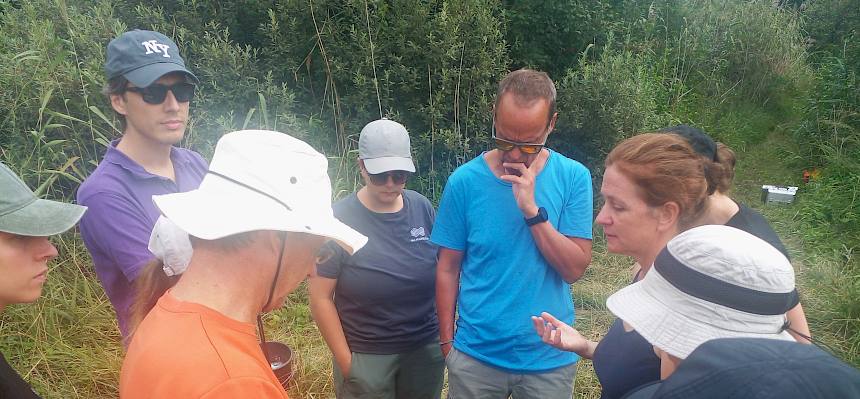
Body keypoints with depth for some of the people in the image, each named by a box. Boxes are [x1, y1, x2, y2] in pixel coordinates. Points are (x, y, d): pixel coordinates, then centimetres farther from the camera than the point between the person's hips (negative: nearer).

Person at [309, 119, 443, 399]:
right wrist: (346, 361, -9)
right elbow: (321, 298, -11)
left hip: (427, 349, 4)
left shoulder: (422, 207, -4)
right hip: (366, 357, -3)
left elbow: (442, 270, 7)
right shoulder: (338, 220, -14)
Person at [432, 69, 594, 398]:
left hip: (549, 357, 1)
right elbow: (448, 268, -3)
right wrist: (446, 340, 1)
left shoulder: (574, 177, -8)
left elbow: (575, 269, -12)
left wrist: (532, 210, -23)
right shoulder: (465, 180, -10)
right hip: (475, 354, 0)